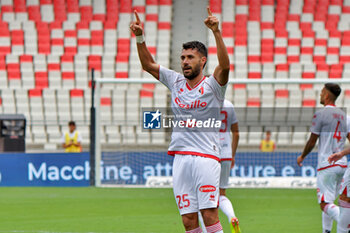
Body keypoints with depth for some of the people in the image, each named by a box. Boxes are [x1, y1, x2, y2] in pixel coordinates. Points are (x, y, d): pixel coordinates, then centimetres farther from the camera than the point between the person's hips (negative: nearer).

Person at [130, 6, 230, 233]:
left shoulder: (212, 85, -1)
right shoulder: (176, 82, 15)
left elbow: (225, 66, -20)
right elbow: (148, 64, 17)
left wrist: (216, 32, -32)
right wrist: (140, 37, 2)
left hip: (206, 157, -5)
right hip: (180, 157, 5)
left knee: (210, 214, -14)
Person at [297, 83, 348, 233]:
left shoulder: (320, 114, -8)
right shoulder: (343, 115, 13)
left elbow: (312, 142, -4)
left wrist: (302, 157, 11)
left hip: (327, 166, -7)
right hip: (342, 165, 7)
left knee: (325, 204, -10)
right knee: (328, 202, 19)